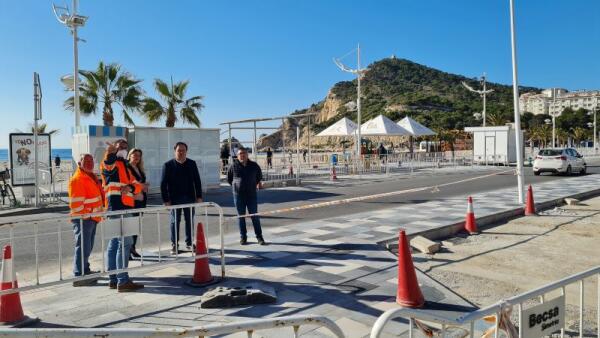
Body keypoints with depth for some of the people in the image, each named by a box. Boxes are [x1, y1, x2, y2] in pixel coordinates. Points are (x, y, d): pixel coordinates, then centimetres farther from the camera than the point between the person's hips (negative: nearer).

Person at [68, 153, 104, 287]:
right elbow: (76, 202, -19)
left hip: (92, 218, 10)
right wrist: (83, 216, -18)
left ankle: (85, 270, 31)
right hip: (83, 219, -10)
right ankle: (79, 276, -6)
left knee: (88, 247, 19)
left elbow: (98, 194, 27)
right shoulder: (77, 179, -14)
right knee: (83, 247, -9)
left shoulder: (91, 177, 18)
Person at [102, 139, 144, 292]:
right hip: (117, 207, -9)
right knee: (125, 242, -13)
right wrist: (110, 153, -51)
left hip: (124, 208, 10)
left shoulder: (125, 167, 24)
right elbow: (107, 163, -29)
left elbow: (138, 185, 12)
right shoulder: (112, 163, -2)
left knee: (115, 243, 13)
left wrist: (130, 187, -11)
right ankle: (123, 281, -12)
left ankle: (113, 279, 21)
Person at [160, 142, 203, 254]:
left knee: (190, 221, 8)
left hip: (190, 198, 2)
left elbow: (197, 181, 7)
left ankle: (189, 243, 18)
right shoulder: (168, 165, -2)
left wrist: (199, 196, 2)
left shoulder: (192, 164, 6)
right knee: (175, 221, 4)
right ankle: (174, 245, 13)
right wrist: (166, 199, -9)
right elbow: (163, 184, -3)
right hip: (175, 198, -2)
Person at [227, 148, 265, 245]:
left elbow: (259, 177, 21)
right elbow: (229, 178, 12)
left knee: (255, 216, 2)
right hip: (238, 195, 0)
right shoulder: (234, 166, -2)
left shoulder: (254, 166, 2)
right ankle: (243, 237, 16)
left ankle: (259, 237, 10)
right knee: (241, 217, 6)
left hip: (251, 194, 1)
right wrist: (236, 186, 11)